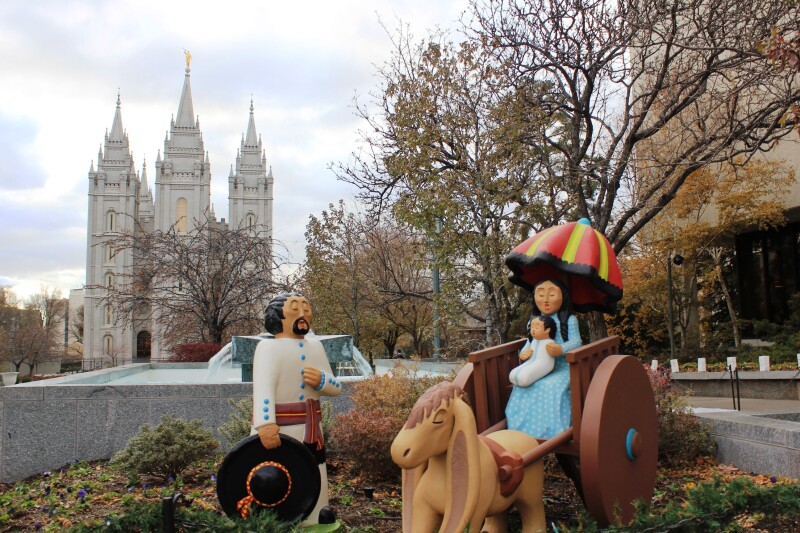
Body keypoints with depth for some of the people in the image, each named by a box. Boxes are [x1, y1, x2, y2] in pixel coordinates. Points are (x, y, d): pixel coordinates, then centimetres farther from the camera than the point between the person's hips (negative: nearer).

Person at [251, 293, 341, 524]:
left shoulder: (316, 346, 11)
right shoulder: (269, 346, -9)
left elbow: (337, 388, 15)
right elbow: (263, 386, -28)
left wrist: (322, 380, -10)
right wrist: (265, 424, -47)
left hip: (311, 436, 6)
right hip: (277, 435, -6)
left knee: (315, 514, 15)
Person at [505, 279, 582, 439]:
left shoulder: (569, 320, 0)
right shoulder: (534, 321, 14)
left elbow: (576, 341, -9)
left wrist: (561, 349, -29)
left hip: (562, 368, -5)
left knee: (552, 387, -32)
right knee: (522, 386, -18)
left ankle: (552, 431, -24)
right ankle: (523, 429, -11)